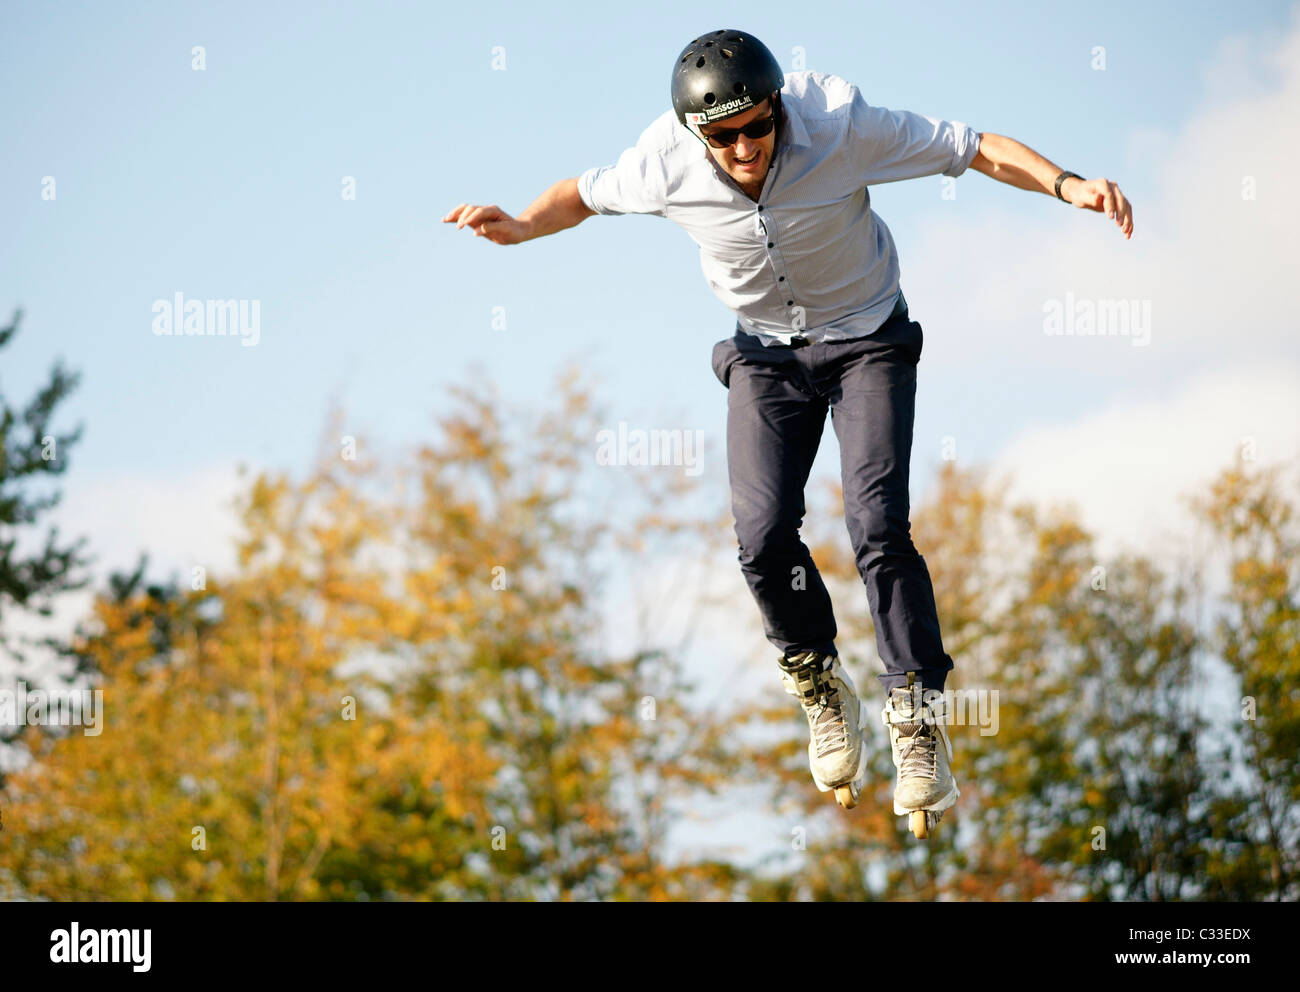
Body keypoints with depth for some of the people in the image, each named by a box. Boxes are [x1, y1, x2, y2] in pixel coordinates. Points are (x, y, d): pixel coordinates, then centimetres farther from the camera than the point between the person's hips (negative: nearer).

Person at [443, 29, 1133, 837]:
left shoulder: (841, 124, -28)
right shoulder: (666, 162, -21)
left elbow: (975, 149, -22)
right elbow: (585, 196, 0)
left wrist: (1065, 184, -36)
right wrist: (519, 228, -19)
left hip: (868, 338, -2)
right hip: (767, 349, 2)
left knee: (878, 524, -18)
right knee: (764, 537, -12)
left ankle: (919, 718, -8)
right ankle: (824, 692, 14)